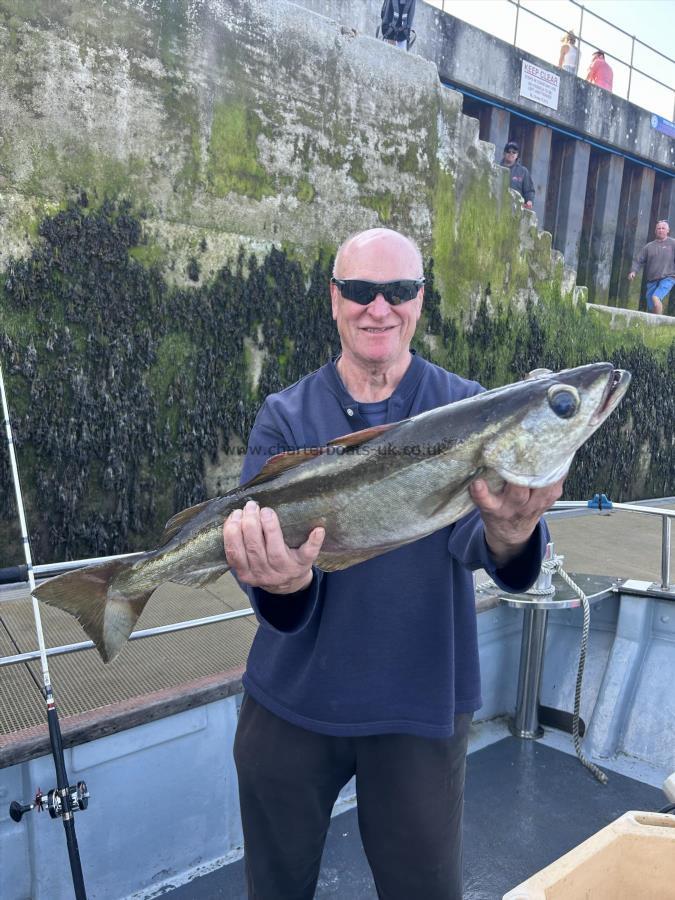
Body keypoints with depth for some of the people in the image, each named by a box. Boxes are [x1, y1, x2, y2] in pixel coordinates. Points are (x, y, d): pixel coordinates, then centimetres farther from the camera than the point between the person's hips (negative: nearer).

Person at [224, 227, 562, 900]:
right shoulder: (287, 417, -6)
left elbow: (467, 535, -21)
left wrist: (508, 533, -43)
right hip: (293, 699, 1)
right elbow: (258, 538, -18)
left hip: (421, 704, 0)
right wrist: (285, 583, -40)